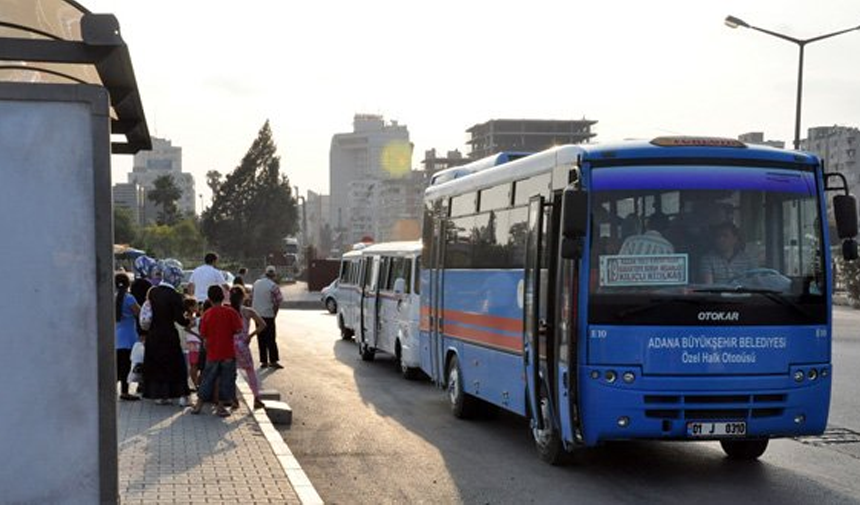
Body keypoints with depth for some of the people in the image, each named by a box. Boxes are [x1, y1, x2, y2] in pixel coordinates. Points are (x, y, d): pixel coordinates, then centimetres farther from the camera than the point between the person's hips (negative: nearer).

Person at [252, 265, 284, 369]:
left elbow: (251, 298, 12)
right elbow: (278, 301, -12)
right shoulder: (273, 286, -12)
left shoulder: (256, 283, 8)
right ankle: (273, 361, -1)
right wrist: (275, 312, 2)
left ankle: (263, 361, 9)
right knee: (271, 339, 0)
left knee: (261, 339, 9)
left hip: (257, 314, 5)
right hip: (268, 315, -5)